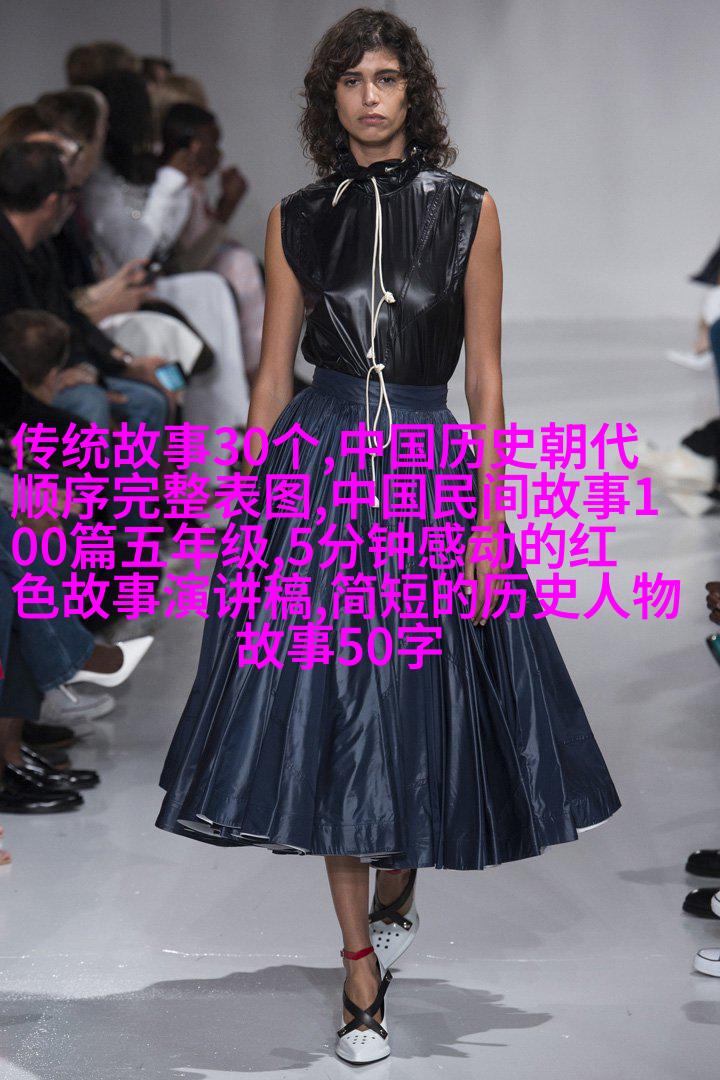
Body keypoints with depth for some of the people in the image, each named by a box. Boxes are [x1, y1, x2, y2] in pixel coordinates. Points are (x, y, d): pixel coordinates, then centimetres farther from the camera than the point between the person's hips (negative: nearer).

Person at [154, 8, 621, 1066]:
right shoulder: (296, 219, 6)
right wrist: (243, 515, 4)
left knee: (420, 700, 5)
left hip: (428, 471, -1)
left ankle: (400, 888, 36)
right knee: (324, 710, -1)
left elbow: (485, 377, -1)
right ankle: (362, 971, 8)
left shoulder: (468, 211, 2)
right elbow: (273, 373, 8)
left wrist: (488, 522, -6)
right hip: (313, 470, 1)